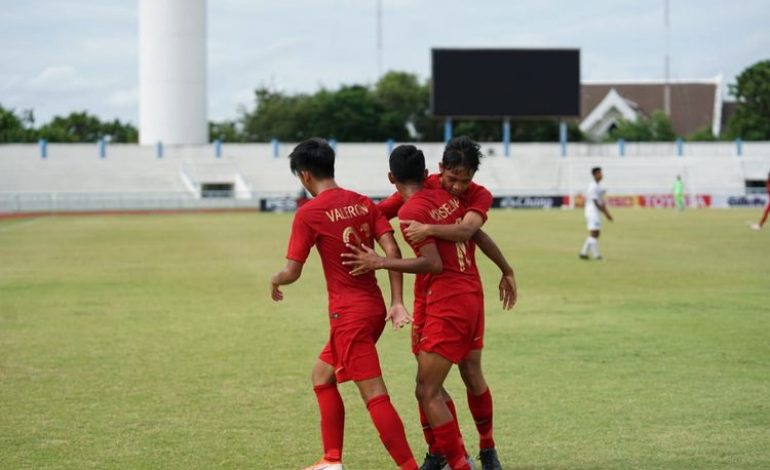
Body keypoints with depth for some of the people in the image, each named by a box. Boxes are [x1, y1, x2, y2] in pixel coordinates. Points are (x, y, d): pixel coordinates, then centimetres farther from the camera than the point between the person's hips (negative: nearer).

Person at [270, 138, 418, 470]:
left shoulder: (309, 213, -9)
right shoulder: (363, 203, 8)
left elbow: (292, 272, -8)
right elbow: (392, 251, 0)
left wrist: (274, 281, 14)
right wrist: (397, 302, 0)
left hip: (349, 314, -8)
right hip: (374, 307, 8)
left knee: (375, 396, -7)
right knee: (322, 375, 21)